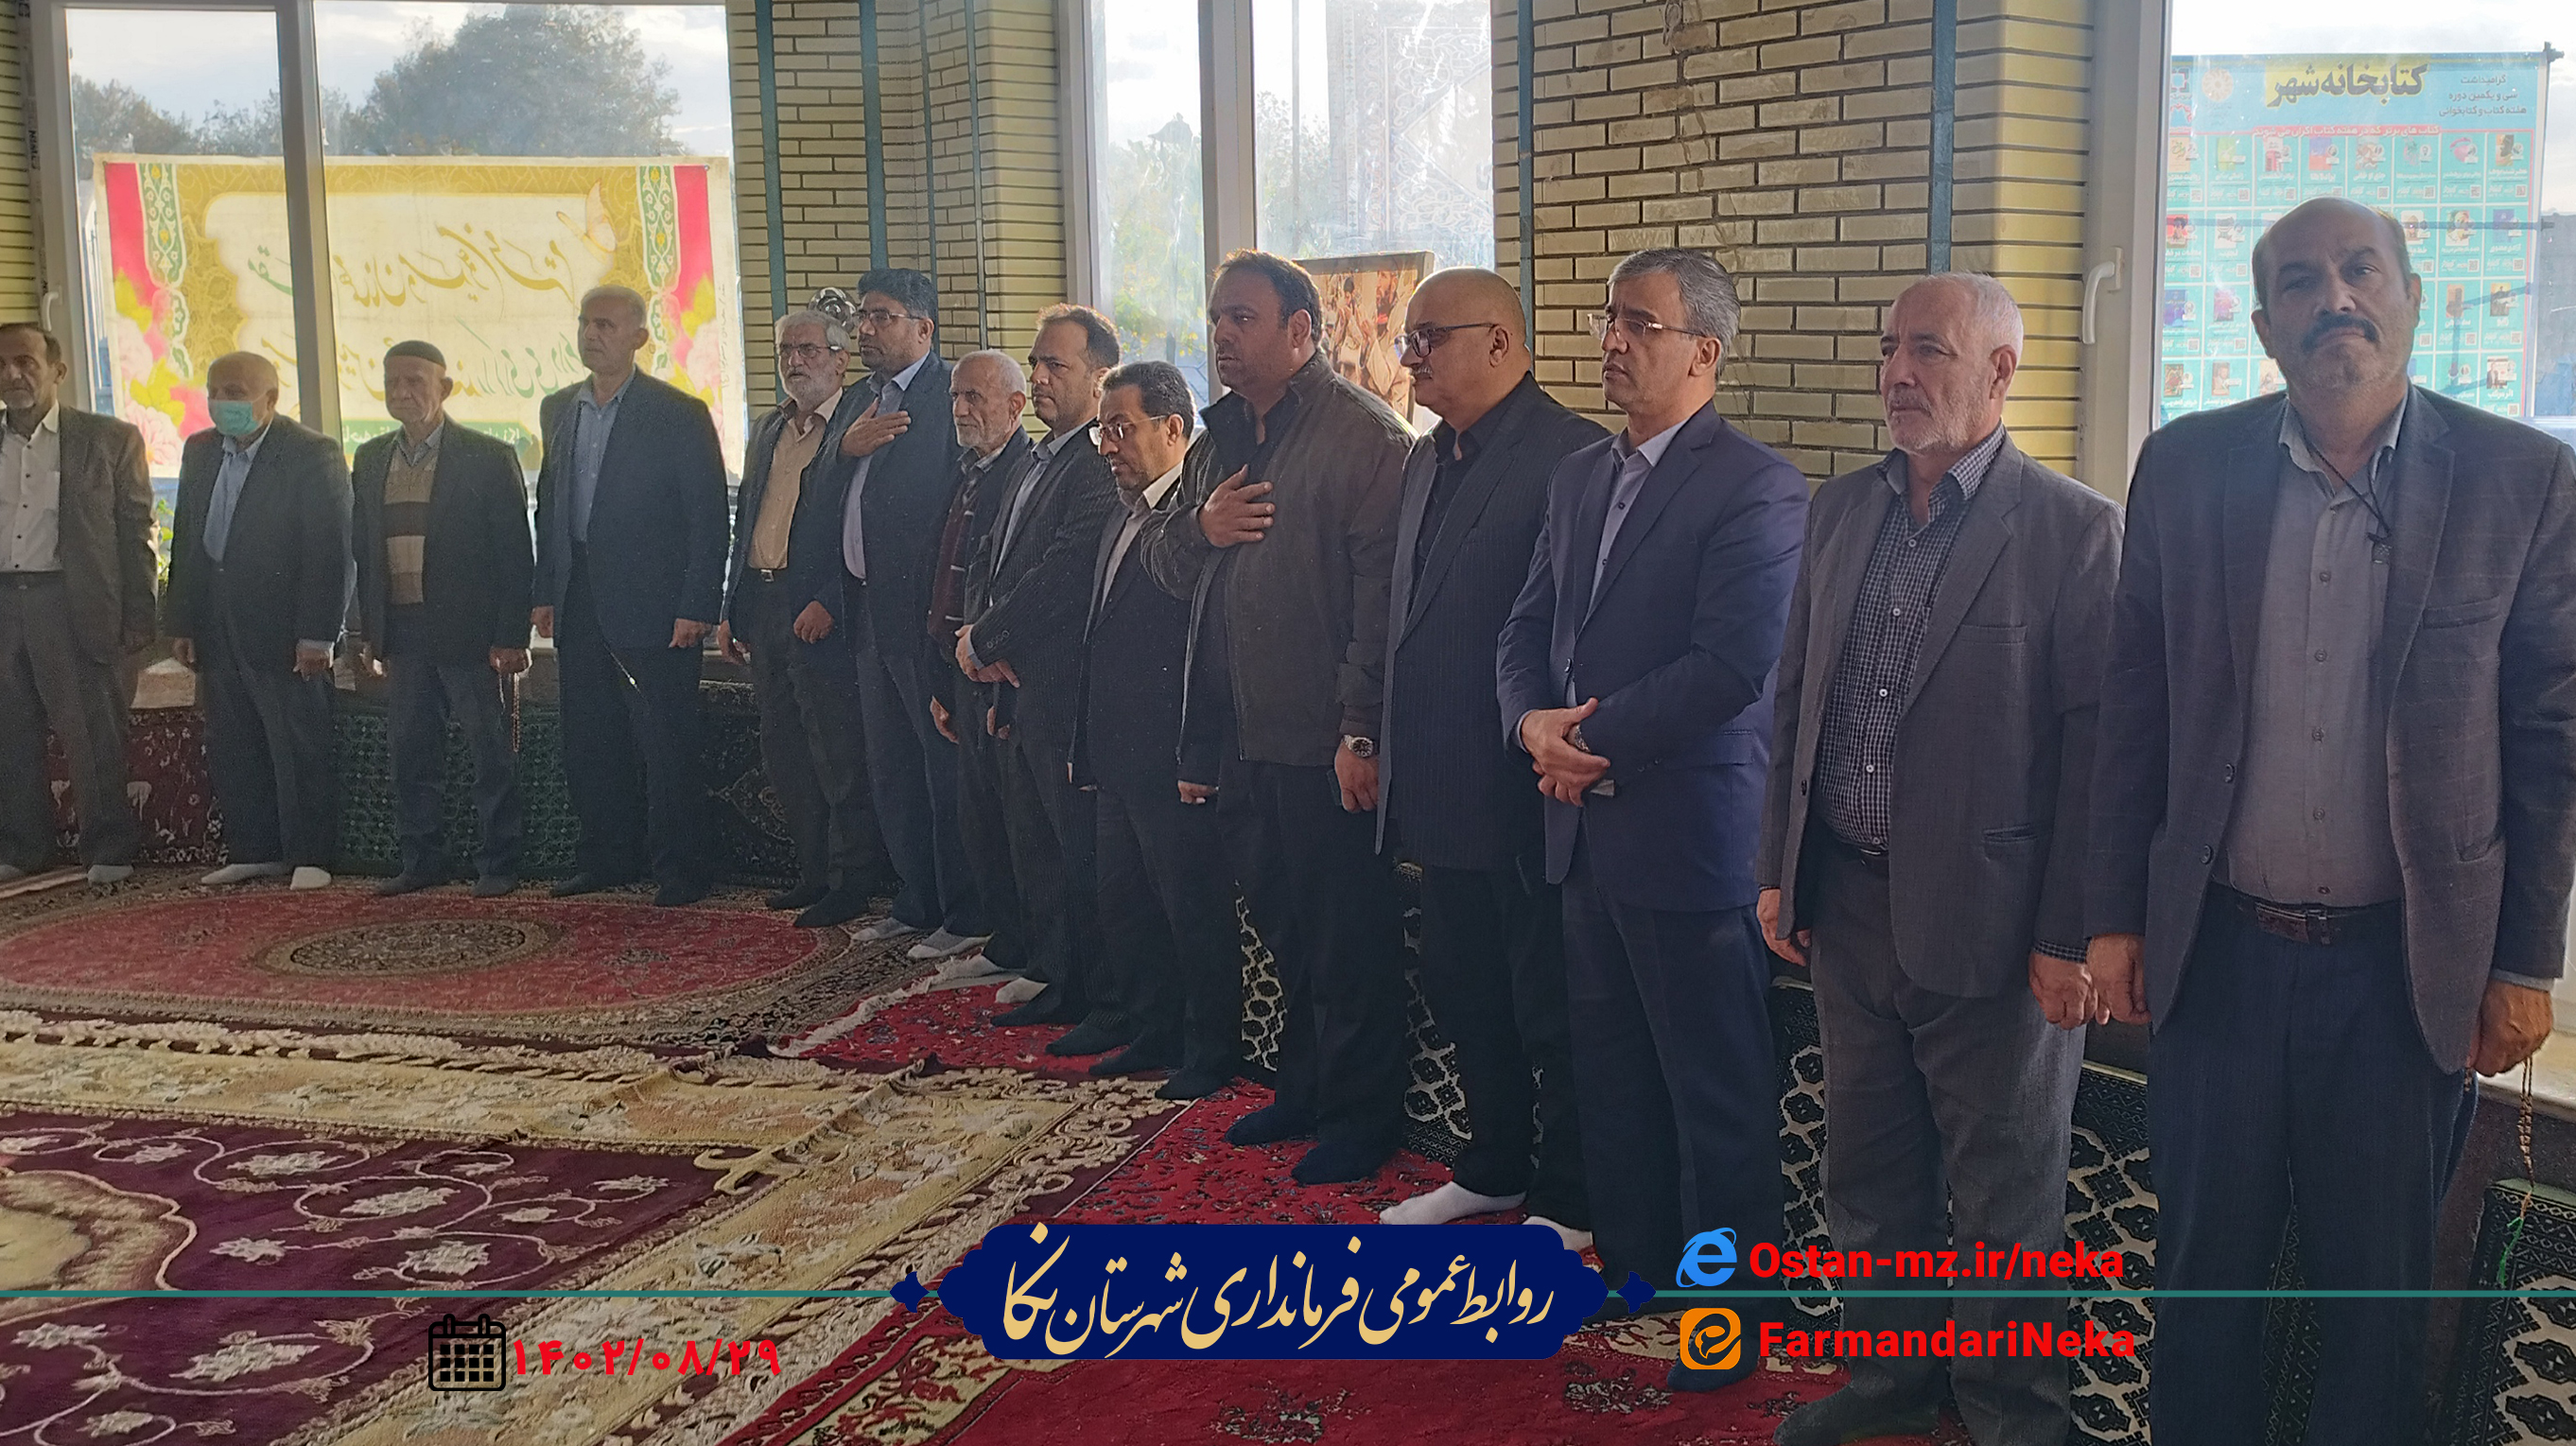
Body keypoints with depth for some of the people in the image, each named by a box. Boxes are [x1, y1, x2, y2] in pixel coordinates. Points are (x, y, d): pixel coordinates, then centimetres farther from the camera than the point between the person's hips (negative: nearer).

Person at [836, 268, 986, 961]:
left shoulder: (952, 395, -12)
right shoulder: (866, 402, 16)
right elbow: (829, 501, 13)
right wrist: (848, 447, -6)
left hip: (925, 613, -9)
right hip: (872, 611, 9)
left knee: (946, 768, -1)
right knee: (891, 769, 15)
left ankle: (966, 915, 8)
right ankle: (917, 903, 27)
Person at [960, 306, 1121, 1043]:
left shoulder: (1102, 466, -16)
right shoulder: (1029, 465, 17)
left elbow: (1059, 576, -21)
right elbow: (987, 559, 18)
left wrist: (984, 643, -11)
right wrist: (980, 637, 0)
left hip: (1067, 696, -10)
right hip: (1019, 688, 10)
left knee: (1084, 853, -2)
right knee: (1035, 851, 17)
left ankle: (1113, 1006, 8)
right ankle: (1060, 984, 28)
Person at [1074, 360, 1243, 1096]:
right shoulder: (1119, 519, 16)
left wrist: (1200, 761, -21)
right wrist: (1086, 747, 15)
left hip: (1175, 761, -9)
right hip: (1117, 760, 9)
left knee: (1196, 911, 3)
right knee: (1122, 907, 17)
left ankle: (1211, 1051, 16)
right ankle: (1156, 1031, 31)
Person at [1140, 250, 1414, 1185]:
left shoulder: (1365, 437, -13)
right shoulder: (1219, 439, 14)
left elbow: (1383, 593, -18)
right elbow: (1161, 564, 19)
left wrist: (1362, 731, -21)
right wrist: (1197, 527, -4)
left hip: (1328, 746, -8)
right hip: (1245, 738, 8)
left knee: (1349, 940, 4)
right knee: (1282, 926, 19)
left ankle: (1363, 1113, 18)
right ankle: (1303, 1088, 34)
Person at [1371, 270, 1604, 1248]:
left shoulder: (1573, 457, -16)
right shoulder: (1427, 460, 13)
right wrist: (1388, 746, 14)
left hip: (1525, 792, -9)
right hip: (1442, 789, 9)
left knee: (1551, 1009, 5)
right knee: (1461, 988, 20)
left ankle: (1567, 1203, 19)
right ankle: (1493, 1169, 36)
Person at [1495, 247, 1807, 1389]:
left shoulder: (1755, 486, -13)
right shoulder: (1578, 478, 13)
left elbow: (1733, 664, -21)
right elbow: (1527, 631, 13)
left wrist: (1597, 739, -15)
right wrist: (1533, 723, -7)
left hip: (1688, 830, -8)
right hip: (1586, 824, 8)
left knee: (1716, 1084, 4)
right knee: (1609, 1062, 18)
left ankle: (1731, 1299, 19)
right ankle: (1630, 1258, 33)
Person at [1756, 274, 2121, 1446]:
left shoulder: (2074, 530, -11)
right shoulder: (1838, 512, 8)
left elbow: (2093, 744, -12)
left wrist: (2069, 934, -14)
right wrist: (1778, 866, 11)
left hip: (1989, 921, -5)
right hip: (1847, 905, 6)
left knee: (2006, 1195, 9)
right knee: (1868, 1172, 18)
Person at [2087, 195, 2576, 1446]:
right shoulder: (2185, 466, 0)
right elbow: (2133, 706, 4)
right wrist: (2115, 916, 3)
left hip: (2410, 965, -1)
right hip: (2216, 951, 1)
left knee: (2377, 1289, 13)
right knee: (2203, 1270, 14)